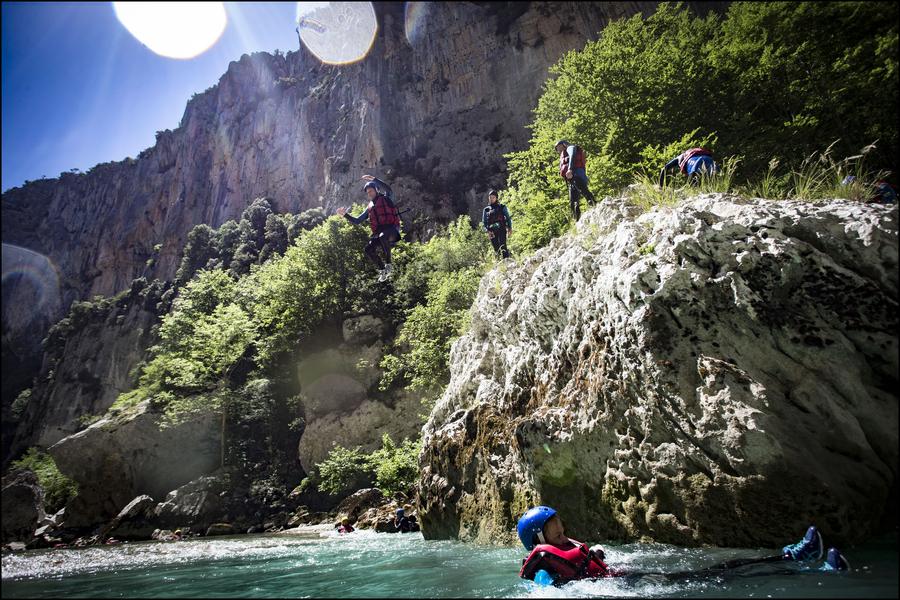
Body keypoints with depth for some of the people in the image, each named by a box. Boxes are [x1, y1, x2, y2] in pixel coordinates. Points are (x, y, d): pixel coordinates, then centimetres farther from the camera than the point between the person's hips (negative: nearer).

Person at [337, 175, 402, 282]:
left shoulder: (386, 199, 11)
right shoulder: (369, 208, 25)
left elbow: (388, 189, -12)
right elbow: (357, 221, 26)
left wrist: (373, 179, -15)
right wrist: (345, 215, 16)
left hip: (392, 229, -5)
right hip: (378, 232, 5)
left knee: (382, 237, -40)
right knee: (369, 249, -21)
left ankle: (388, 263, -25)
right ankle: (382, 270, -3)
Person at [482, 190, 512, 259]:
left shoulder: (502, 207, 10)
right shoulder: (486, 210, 15)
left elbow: (508, 217, 7)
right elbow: (484, 222, 10)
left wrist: (510, 227, -9)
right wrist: (487, 230, -8)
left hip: (501, 230, -2)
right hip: (492, 232, 2)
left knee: (502, 246, -18)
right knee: (496, 248, 2)